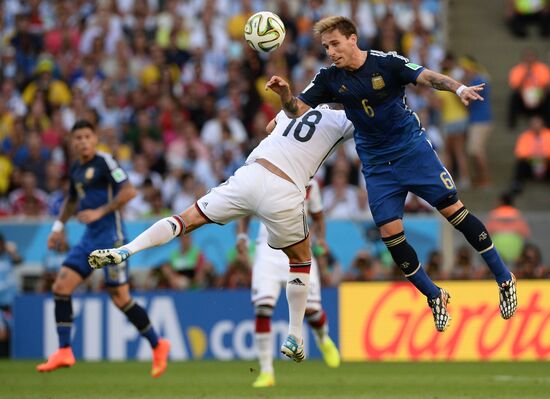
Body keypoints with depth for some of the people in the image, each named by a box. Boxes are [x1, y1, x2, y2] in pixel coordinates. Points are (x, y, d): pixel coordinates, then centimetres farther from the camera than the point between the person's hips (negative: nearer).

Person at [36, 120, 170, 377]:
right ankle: (64, 351, -1)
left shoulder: (104, 162, -9)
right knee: (61, 287, -4)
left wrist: (100, 212, -21)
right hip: (89, 239, 8)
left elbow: (129, 191, -18)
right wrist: (59, 226, 22)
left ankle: (157, 346, 10)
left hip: (110, 237, -8)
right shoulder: (76, 170, 14)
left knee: (120, 298, -6)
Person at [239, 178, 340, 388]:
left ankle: (323, 339, 32)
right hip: (268, 250, -1)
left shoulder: (309, 183, 5)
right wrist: (242, 235, -3)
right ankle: (266, 371, -7)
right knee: (262, 307, -16)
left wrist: (320, 238, 2)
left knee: (310, 309, -6)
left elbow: (317, 215, 19)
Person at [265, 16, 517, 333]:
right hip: (376, 163, 4)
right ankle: (434, 297, 10)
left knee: (452, 208, -10)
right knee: (390, 231, -7)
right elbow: (297, 110, -6)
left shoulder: (386, 63, -14)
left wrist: (459, 88, -43)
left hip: (413, 148, -3)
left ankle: (504, 278, 3)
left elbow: (427, 77, -24)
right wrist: (285, 94, -29)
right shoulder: (330, 79, -3)